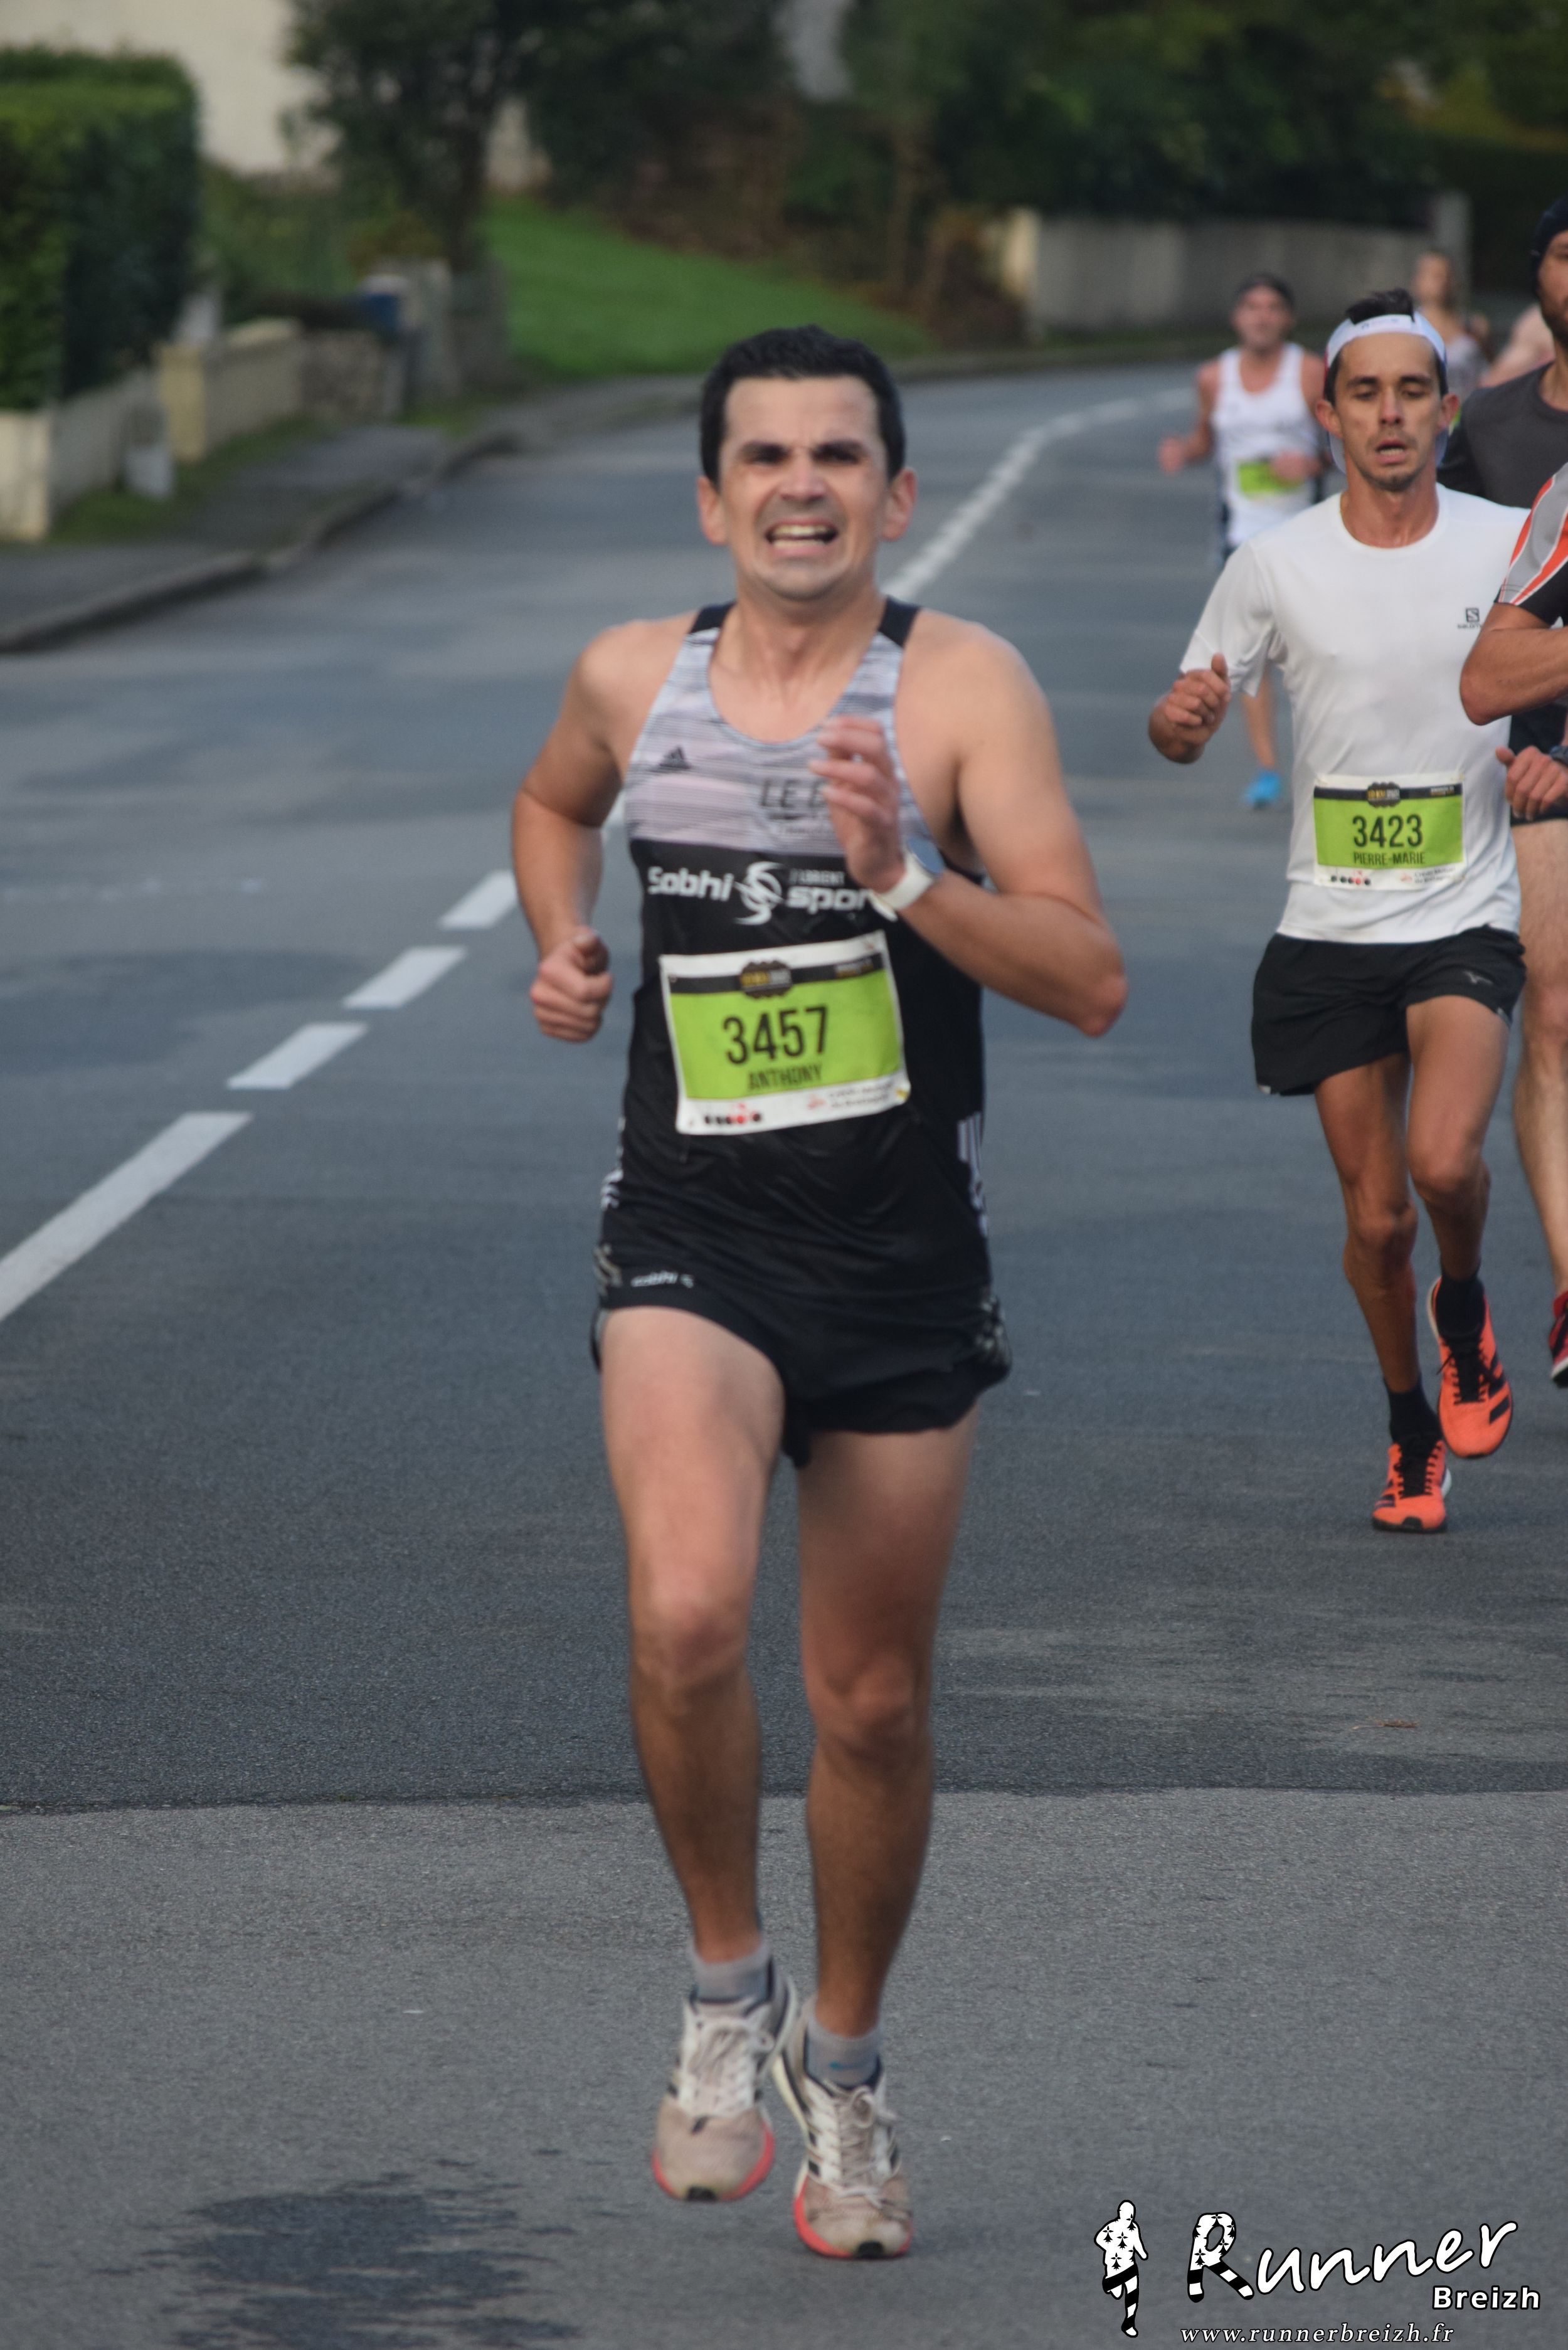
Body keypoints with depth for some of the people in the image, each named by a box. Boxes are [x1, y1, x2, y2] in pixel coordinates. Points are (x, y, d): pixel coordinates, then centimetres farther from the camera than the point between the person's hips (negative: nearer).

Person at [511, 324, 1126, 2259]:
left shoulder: (961, 686, -7)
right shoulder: (632, 679, 3)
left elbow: (1090, 980, -14)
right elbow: (553, 798, 29)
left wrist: (903, 877, -28)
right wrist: (562, 941, 10)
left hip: (904, 1259, 0)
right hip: (691, 1239, 1)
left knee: (873, 1704, 10)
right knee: (685, 1616, -25)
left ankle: (843, 2064, 34)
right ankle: (727, 1988, -1)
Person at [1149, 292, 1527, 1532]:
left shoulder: (1510, 544, -3)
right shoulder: (1278, 565, -2)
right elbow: (1185, 728, 4)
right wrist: (1181, 719, -20)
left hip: (1467, 919, -1)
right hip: (1330, 930, 1)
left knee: (1444, 1159, -24)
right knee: (1375, 1217, 3)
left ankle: (1466, 1309, 10)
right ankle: (1414, 1431, 27)